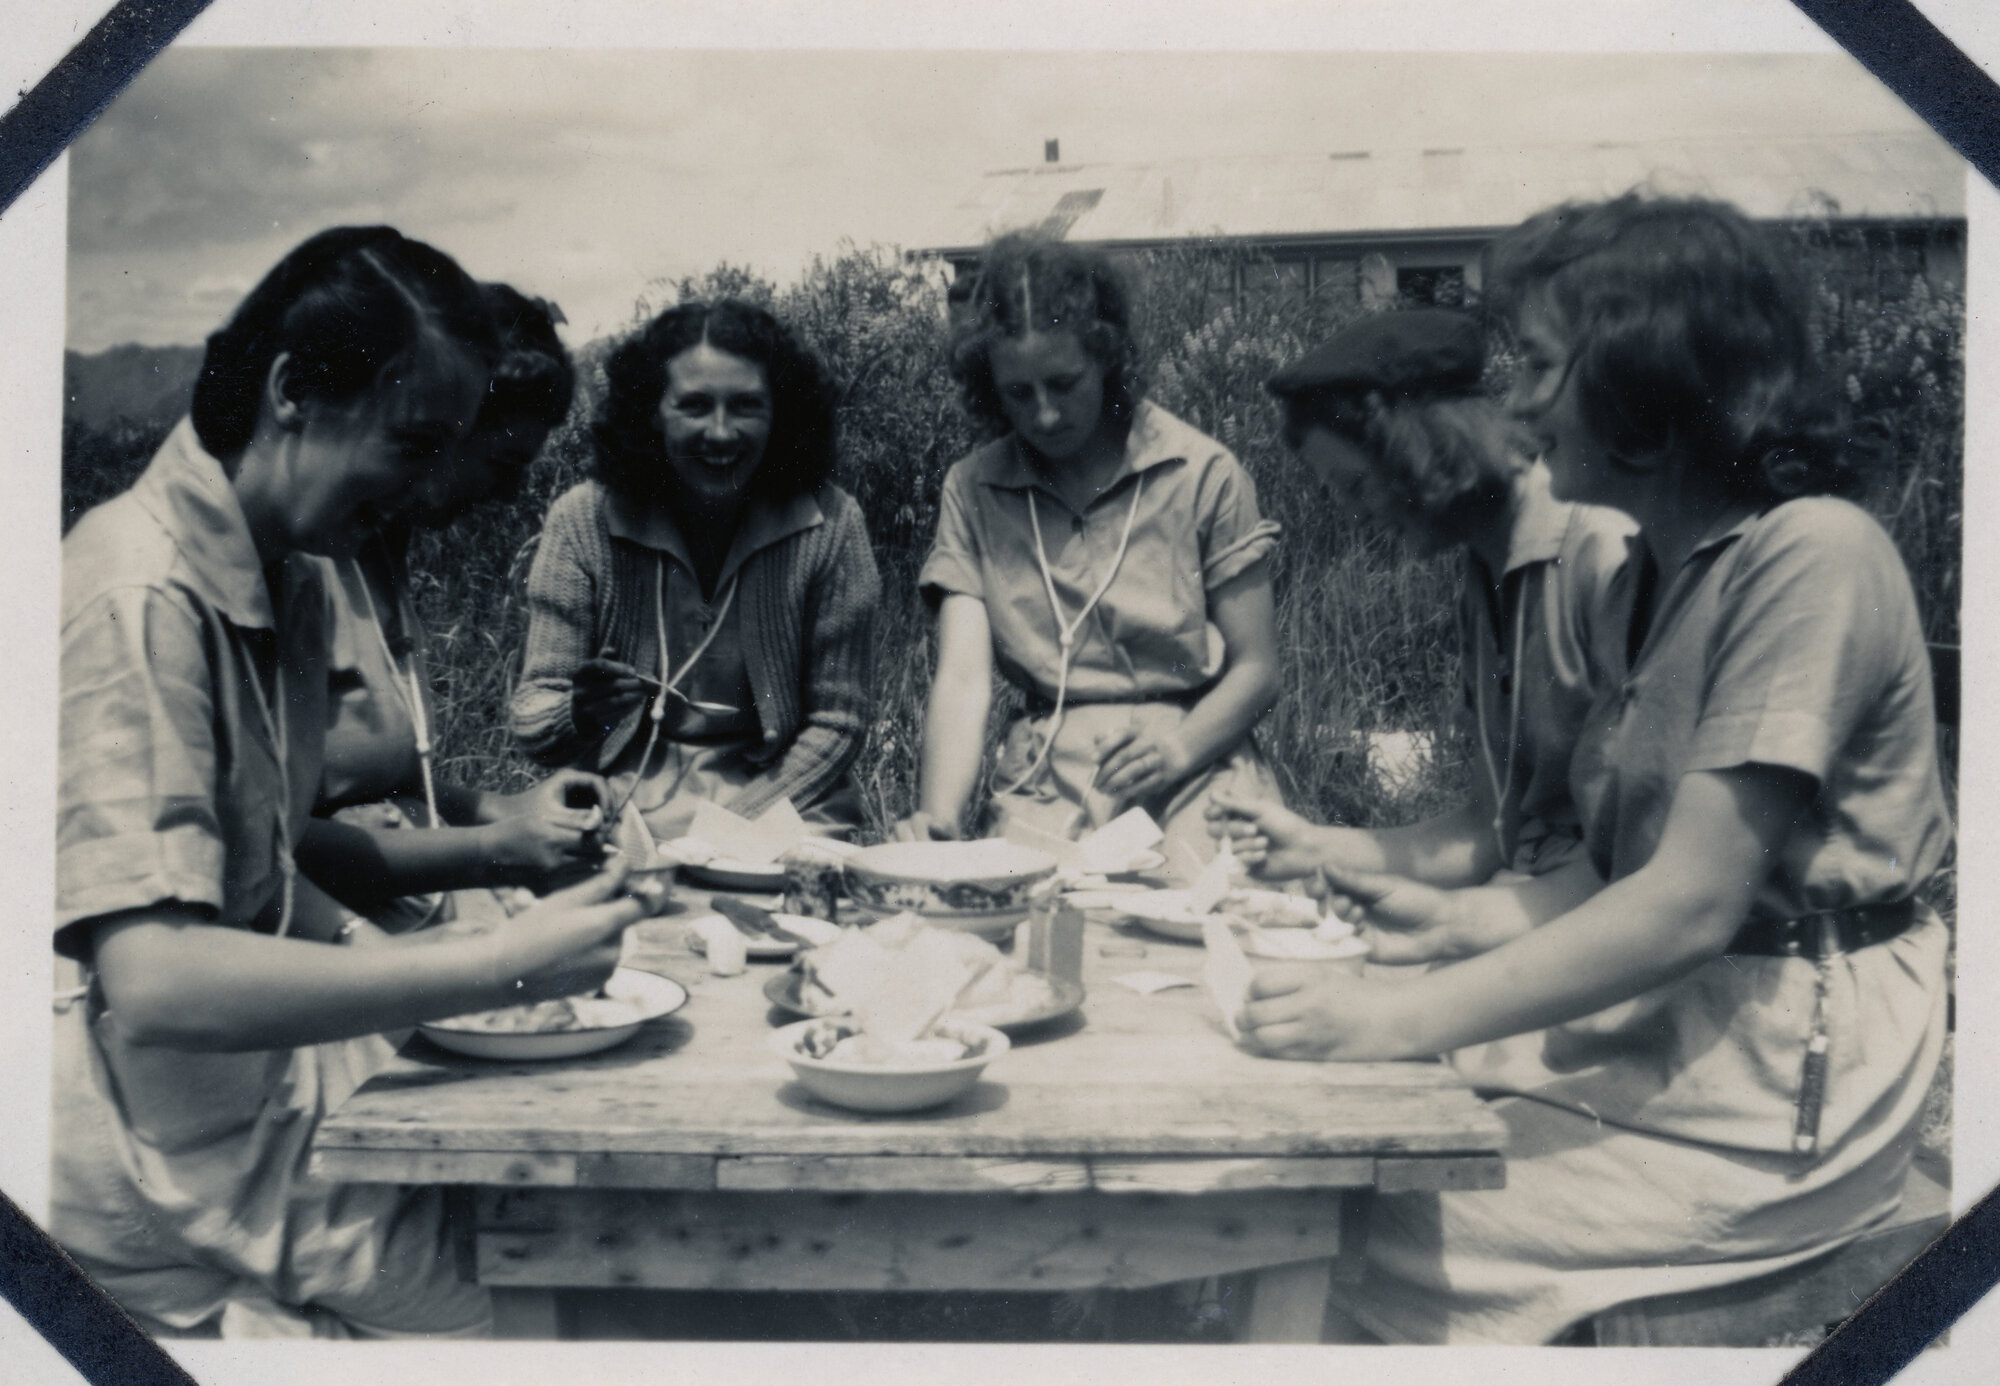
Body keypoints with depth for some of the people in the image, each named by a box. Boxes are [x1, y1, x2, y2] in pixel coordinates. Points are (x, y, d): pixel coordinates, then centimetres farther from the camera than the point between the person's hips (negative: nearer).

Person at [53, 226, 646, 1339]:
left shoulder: (290, 581, 7)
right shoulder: (139, 594, -22)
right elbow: (154, 982, -30)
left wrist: (372, 949, -1)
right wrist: (497, 967, -29)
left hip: (268, 1086, 8)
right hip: (180, 1175, -8)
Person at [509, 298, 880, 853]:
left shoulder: (830, 525, -5)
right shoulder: (584, 522, -4)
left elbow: (836, 721, 0)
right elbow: (532, 718, -3)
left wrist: (730, 830, -12)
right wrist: (581, 714, -27)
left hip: (779, 803, 0)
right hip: (625, 805, 0)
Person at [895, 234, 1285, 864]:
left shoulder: (1203, 473, 1)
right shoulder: (972, 491, 6)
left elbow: (1256, 667, 3)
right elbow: (963, 678, -5)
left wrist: (1181, 749, -18)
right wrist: (938, 817, -23)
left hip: (1197, 764, -1)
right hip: (1045, 778, 1)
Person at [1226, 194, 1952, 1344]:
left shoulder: (1810, 555, -15)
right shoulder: (1665, 565, 15)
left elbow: (1693, 905, -22)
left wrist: (1397, 1019, -23)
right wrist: (1460, 913, 5)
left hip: (1776, 1089, -8)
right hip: (1655, 1026, 8)